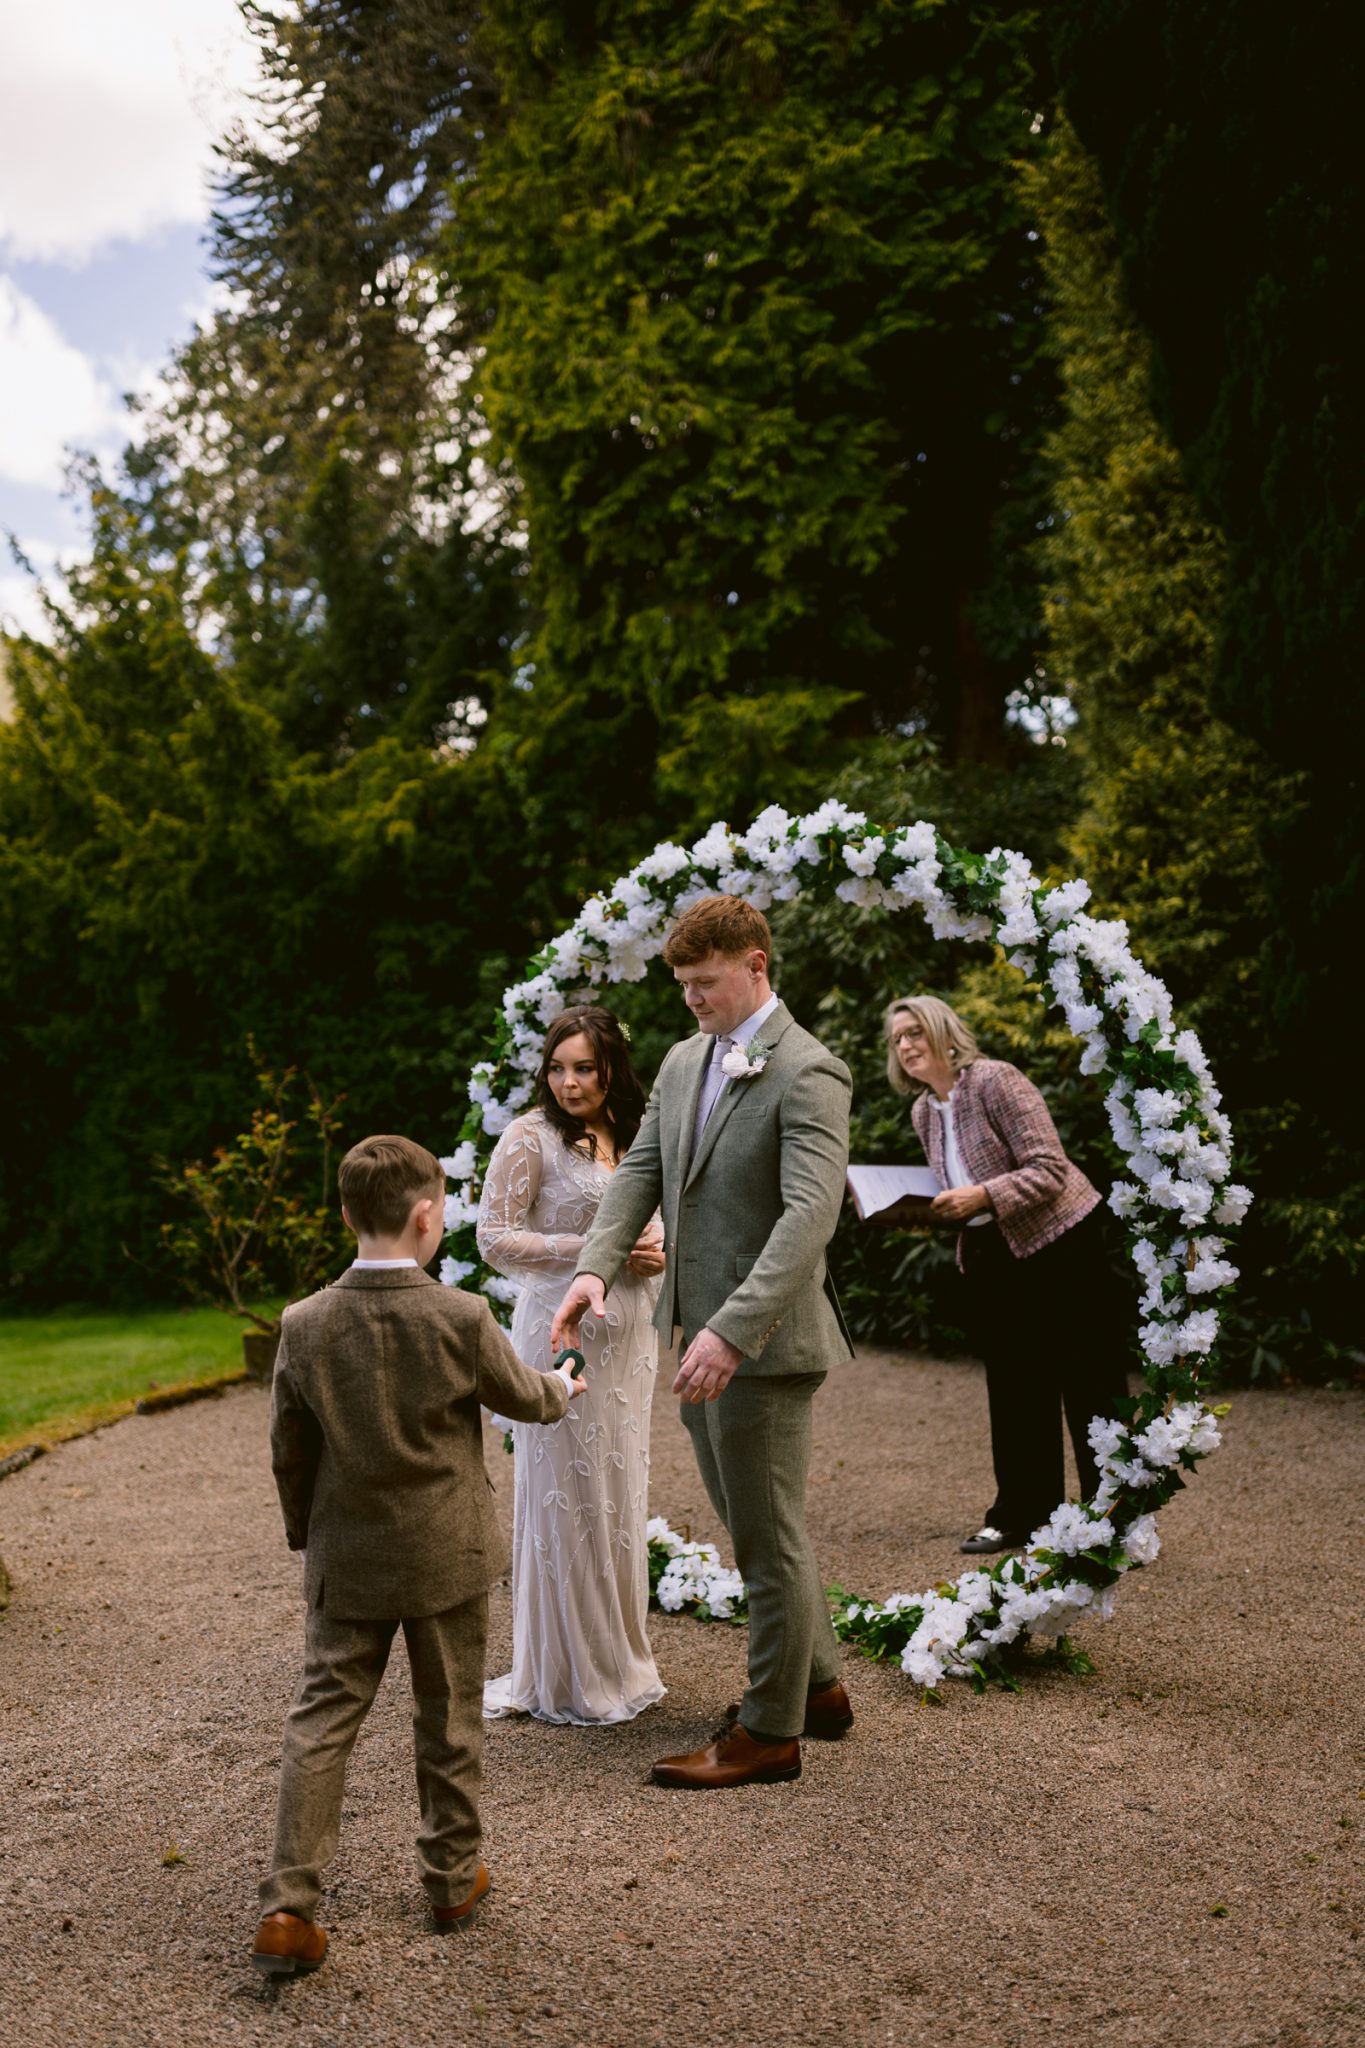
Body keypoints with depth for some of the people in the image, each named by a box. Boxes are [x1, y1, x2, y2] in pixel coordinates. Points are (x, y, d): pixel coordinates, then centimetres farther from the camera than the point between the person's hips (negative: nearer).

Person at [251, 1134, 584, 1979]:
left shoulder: (305, 1325, -9)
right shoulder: (462, 1319, -17)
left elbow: (288, 1450, 0)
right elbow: (525, 1397, 1)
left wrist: (308, 1536, 16)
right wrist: (566, 1387, 24)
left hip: (347, 1559, 2)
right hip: (446, 1557, -2)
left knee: (323, 1717, 9)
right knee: (450, 1718, 14)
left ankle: (289, 1906, 5)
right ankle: (453, 1877, 29)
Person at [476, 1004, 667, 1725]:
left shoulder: (628, 1134, 12)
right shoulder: (530, 1136, -9)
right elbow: (495, 1238, -11)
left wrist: (656, 1252, 0)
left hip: (627, 1331, 7)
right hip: (563, 1328, -6)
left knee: (619, 1494, 13)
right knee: (567, 1497, -2)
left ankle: (618, 1658, 28)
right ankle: (565, 1677, 12)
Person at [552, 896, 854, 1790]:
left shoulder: (807, 1073, -16)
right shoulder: (685, 1060, 11)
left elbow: (810, 1215, -25)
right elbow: (641, 1170, 10)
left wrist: (731, 1332, -32)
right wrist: (597, 1266, -7)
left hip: (765, 1343, -9)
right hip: (702, 1334, 9)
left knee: (769, 1537, 4)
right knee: (756, 1525, 20)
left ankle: (771, 1732, 18)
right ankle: (817, 1685, 37)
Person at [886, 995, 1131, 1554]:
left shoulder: (995, 1080, -15)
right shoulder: (923, 1111, 9)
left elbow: (1049, 1169, -20)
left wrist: (982, 1197, -30)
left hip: (1057, 1241, -7)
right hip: (990, 1256, 8)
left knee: (1089, 1382, -2)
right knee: (1015, 1387, 11)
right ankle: (1024, 1515, 19)